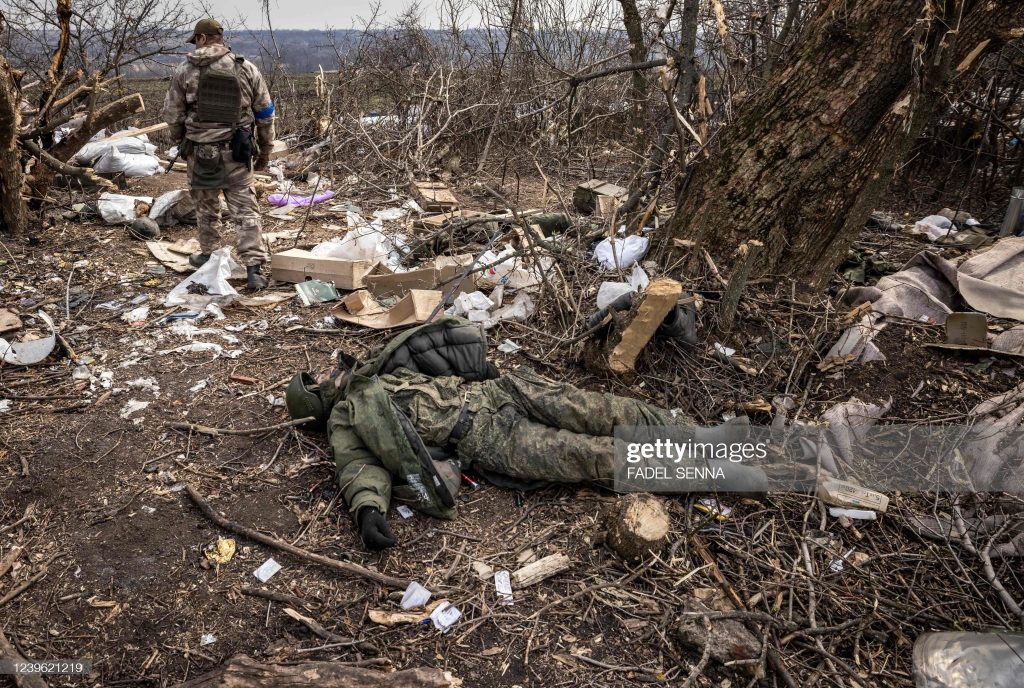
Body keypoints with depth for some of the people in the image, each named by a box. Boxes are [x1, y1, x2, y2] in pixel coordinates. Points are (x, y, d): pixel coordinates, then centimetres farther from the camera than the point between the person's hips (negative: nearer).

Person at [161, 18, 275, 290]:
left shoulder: (185, 70, -1)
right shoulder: (247, 69, 1)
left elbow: (172, 114, 3)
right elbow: (265, 114, 5)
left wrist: (181, 140, 22)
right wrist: (265, 150, 15)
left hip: (200, 151, 0)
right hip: (237, 152, 0)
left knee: (206, 206, 18)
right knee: (245, 210, -1)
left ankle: (209, 255, 32)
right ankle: (254, 268, -10)